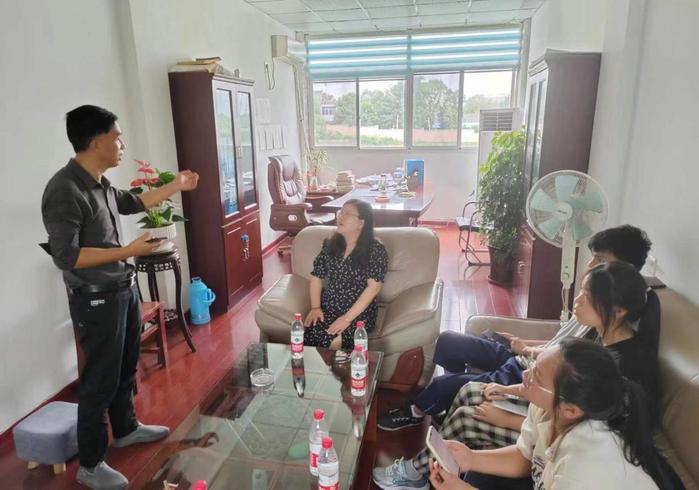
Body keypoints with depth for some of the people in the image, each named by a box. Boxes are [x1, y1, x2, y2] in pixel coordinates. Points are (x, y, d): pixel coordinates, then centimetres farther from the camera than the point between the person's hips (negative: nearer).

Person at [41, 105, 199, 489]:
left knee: (125, 367, 22)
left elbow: (132, 203, 24)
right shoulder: (64, 190, -23)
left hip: (124, 288, 9)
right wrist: (129, 251, -27)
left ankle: (126, 429, 43)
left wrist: (176, 186, 25)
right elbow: (65, 256, -26)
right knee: (100, 379, 4)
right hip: (95, 299, -9)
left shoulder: (100, 183, 4)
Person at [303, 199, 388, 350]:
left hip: (360, 312, -4)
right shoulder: (330, 244, 9)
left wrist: (347, 318, -20)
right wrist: (315, 307, -3)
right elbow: (317, 277, 12)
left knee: (334, 342, -31)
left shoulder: (375, 249, -7)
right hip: (328, 308, 4)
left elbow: (374, 286, -15)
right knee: (306, 336, -25)